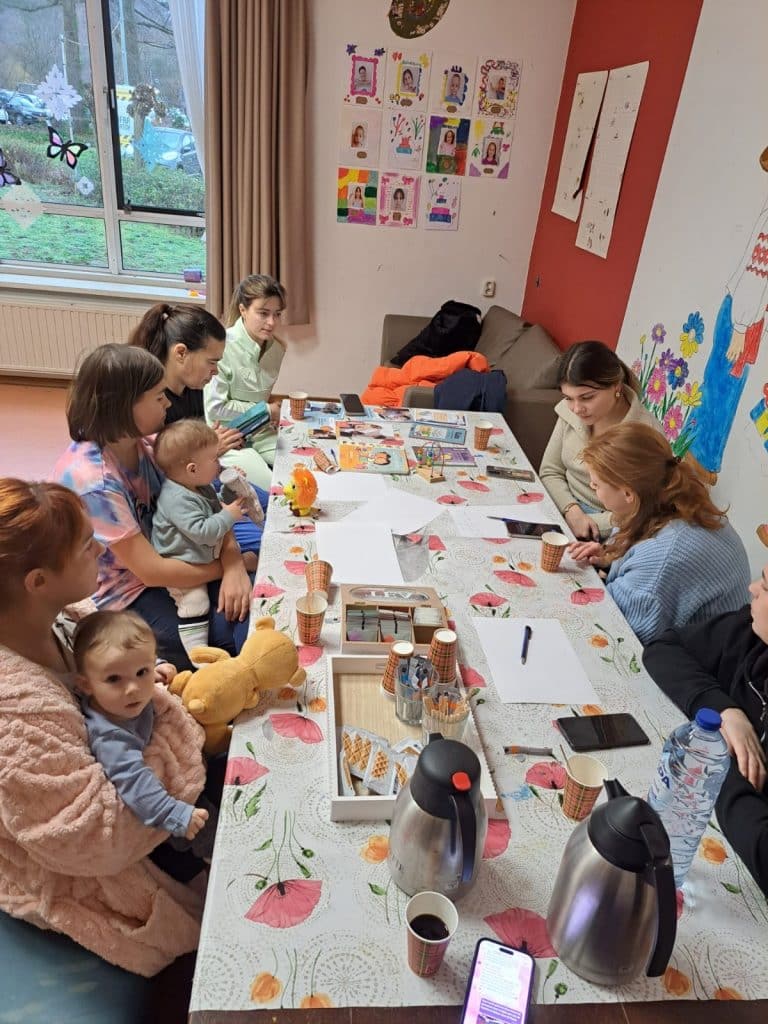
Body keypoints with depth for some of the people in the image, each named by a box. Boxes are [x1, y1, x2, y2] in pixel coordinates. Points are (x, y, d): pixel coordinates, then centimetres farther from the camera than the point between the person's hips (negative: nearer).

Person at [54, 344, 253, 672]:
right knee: (247, 640, -13)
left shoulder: (139, 442, -6)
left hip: (160, 556, 6)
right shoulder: (91, 480, -28)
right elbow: (151, 571, -25)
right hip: (124, 595, -6)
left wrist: (234, 563, -19)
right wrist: (232, 565, -14)